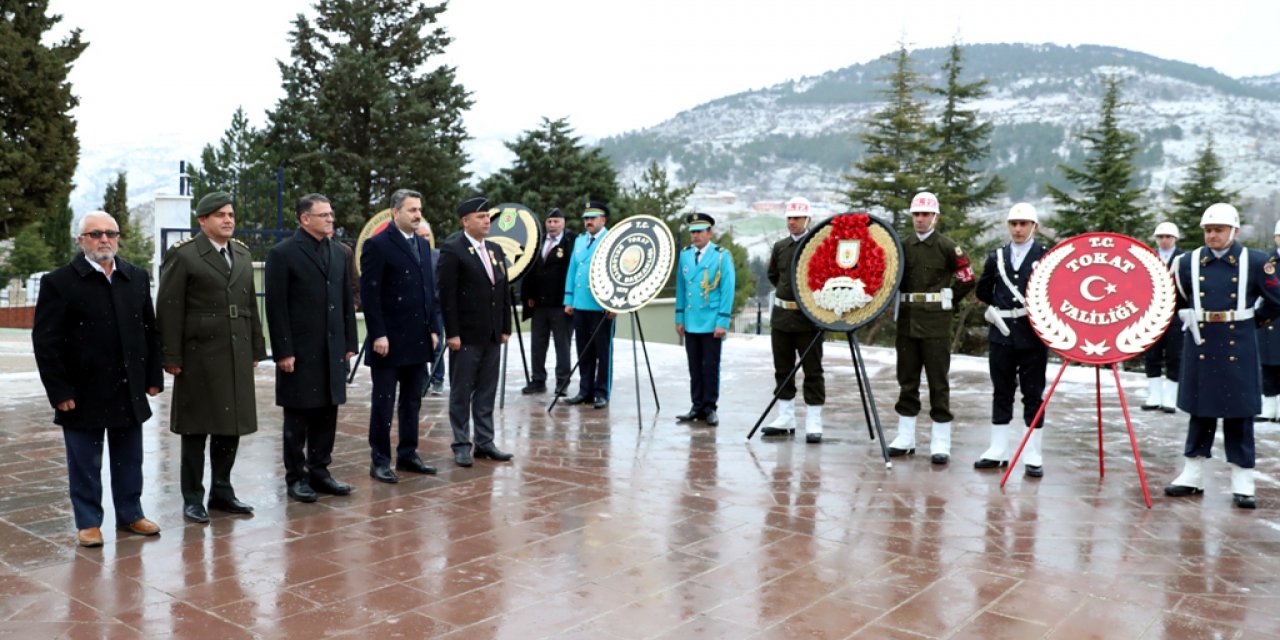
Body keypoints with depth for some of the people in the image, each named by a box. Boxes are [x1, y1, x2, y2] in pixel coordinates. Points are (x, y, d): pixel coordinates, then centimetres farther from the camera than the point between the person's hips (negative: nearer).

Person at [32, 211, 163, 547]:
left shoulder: (137, 278, 7)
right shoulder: (59, 282, -6)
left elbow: (150, 331, 10)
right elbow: (46, 341, -8)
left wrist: (153, 377, 6)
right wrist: (60, 391, -12)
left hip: (129, 391, 4)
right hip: (84, 393, -4)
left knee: (129, 460, 13)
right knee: (85, 464, 8)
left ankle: (130, 514, 27)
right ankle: (88, 522, 21)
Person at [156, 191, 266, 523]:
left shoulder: (242, 254, 12)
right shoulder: (183, 255, -6)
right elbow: (168, 309, -9)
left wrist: (255, 349, 11)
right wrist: (171, 357, -12)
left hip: (237, 356, 6)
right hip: (199, 356, -5)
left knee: (232, 426, 10)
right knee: (196, 428, 4)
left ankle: (222, 490, 24)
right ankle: (192, 498, 15)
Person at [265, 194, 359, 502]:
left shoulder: (339, 252, 10)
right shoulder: (283, 253, -6)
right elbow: (276, 307, -9)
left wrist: (350, 343, 8)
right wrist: (283, 351, -13)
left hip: (333, 350, 5)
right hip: (299, 351, -5)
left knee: (327, 414, 10)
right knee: (298, 416, 5)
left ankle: (319, 471, 22)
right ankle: (295, 477, 16)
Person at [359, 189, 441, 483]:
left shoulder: (423, 244, 13)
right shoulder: (377, 245, -8)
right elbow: (370, 294, -12)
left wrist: (432, 328, 10)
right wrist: (378, 334, -16)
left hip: (418, 339, 7)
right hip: (389, 340, -6)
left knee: (412, 402, 12)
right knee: (383, 403, 2)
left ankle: (407, 454, 22)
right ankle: (380, 461, 10)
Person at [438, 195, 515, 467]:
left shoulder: (495, 249, 13)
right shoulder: (452, 249, -8)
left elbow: (505, 291, 15)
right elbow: (447, 295, -12)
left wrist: (506, 328, 10)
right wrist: (452, 333, -15)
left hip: (492, 334, 6)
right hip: (466, 335, -6)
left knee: (487, 392, 11)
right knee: (461, 392, 4)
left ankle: (485, 442, 19)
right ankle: (461, 444, 12)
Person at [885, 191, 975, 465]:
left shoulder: (947, 246, -3)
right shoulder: (904, 246, 9)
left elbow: (966, 279, 1)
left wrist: (946, 303, 4)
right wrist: (904, 302, 5)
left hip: (936, 323, -5)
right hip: (907, 321, 5)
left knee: (938, 381, -1)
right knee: (907, 379, 10)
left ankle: (941, 442, 5)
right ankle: (906, 437, 19)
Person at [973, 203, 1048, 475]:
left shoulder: (1047, 256, -1)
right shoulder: (997, 257, 10)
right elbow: (982, 290, 20)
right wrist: (995, 308, 10)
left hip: (1033, 337, -3)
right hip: (1002, 334, 3)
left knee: (1033, 396, 4)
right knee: (1001, 394, 9)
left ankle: (1033, 454, 11)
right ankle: (998, 450, 17)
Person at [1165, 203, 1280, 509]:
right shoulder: (1188, 262, 2)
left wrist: (1250, 317, 7)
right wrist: (1192, 318, 1)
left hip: (1238, 346, -2)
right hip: (1200, 344, 2)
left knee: (1239, 413, 4)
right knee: (1200, 410, 10)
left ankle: (1242, 483, 13)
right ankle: (1192, 475, 19)